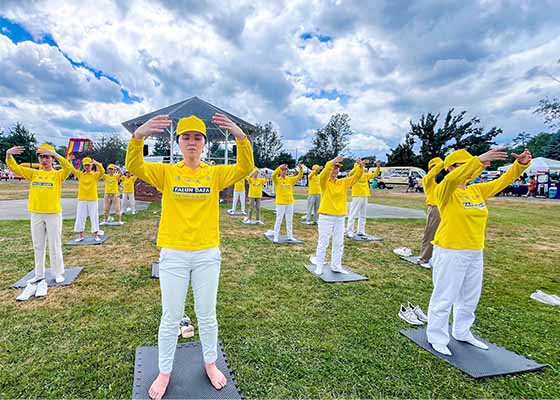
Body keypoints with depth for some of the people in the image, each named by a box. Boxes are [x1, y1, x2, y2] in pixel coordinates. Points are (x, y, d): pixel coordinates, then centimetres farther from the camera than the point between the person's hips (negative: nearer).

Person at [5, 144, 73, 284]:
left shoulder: (58, 174, -4)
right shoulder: (33, 173, 8)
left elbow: (68, 168, -24)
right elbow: (14, 167, 3)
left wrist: (55, 154, -34)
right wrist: (8, 154, -16)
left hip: (53, 214, -4)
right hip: (36, 214, 4)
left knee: (54, 246, 3)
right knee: (38, 246, 13)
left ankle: (58, 273, 15)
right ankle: (39, 274, 25)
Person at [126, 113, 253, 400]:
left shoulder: (215, 173, 1)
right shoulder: (166, 172, 1)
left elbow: (245, 168, -14)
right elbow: (134, 167, -14)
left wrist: (240, 136, -31)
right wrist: (138, 136, -33)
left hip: (207, 254, 1)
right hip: (173, 254, 0)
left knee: (207, 315, 15)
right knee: (170, 317, 13)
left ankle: (210, 364, 39)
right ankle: (164, 372, 35)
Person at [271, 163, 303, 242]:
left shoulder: (290, 179, 6)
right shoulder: (277, 179, -4)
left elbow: (299, 176, -1)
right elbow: (273, 175, -25)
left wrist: (300, 169, -17)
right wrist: (280, 167, -34)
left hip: (290, 203, 4)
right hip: (280, 203, -4)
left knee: (290, 221, 12)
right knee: (278, 220, 1)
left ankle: (290, 236, 22)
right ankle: (276, 237, 8)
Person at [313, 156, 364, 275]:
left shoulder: (343, 182, 8)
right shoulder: (324, 182, -6)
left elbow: (356, 176, 1)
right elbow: (324, 174, -27)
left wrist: (360, 166, -19)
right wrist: (332, 162, -43)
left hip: (340, 217, 5)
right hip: (326, 217, -5)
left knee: (339, 244, 13)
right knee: (323, 243, 3)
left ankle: (336, 266, 26)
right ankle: (319, 266, 15)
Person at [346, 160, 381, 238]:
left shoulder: (365, 175, 12)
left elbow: (375, 174, 15)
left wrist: (378, 167, -2)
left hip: (365, 197, 7)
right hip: (357, 197, -7)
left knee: (363, 215, 12)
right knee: (353, 215, -4)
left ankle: (361, 231, 20)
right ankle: (349, 231, 0)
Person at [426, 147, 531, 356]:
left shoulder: (478, 190, 10)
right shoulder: (445, 191, -13)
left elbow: (502, 181, 11)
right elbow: (452, 178, -33)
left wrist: (521, 164, -6)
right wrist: (479, 160, -42)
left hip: (475, 253, 8)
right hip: (450, 252, -8)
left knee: (470, 297, 20)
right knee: (444, 297, 3)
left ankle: (462, 332, 39)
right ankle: (437, 337, 19)